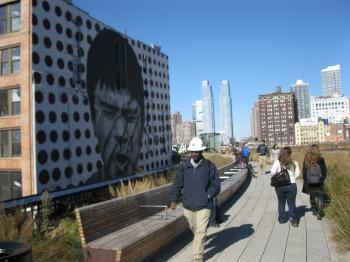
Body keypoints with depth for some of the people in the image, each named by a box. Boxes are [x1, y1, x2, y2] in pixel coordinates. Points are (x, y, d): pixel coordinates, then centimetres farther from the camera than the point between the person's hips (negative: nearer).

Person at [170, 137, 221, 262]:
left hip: (203, 206, -3)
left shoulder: (210, 166, -5)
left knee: (200, 231, -5)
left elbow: (216, 185, -2)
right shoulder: (183, 167, 1)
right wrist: (174, 200, -6)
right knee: (194, 229, 22)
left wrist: (207, 196, -13)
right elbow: (177, 185, 2)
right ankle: (200, 242, 50)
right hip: (188, 205, 3)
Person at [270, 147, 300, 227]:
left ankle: (282, 218, 23)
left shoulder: (277, 162, -7)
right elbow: (297, 173, 0)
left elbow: (273, 172, -13)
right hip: (291, 185, 0)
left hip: (280, 185, 0)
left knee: (281, 202, 15)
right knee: (291, 203, 11)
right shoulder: (294, 163, -2)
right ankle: (293, 218, 2)